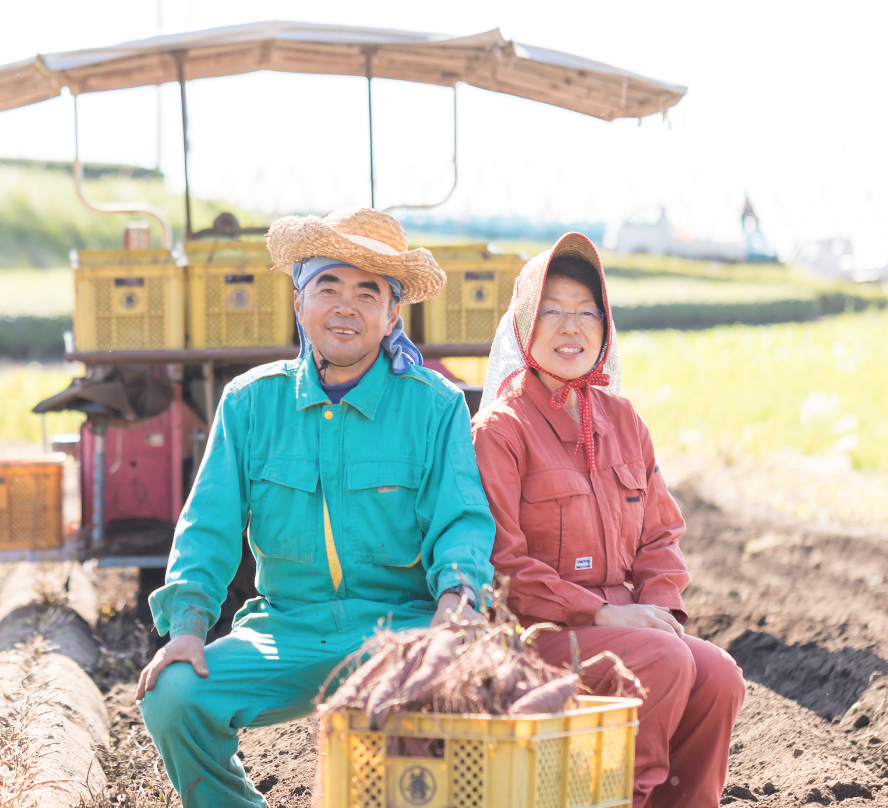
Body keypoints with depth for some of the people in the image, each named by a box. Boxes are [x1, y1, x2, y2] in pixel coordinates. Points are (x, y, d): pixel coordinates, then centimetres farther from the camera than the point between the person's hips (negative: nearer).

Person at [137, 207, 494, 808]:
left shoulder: (435, 405, 2)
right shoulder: (251, 401, 8)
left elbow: (462, 520, -4)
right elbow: (210, 523, 4)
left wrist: (457, 595, -26)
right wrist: (188, 623, -13)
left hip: (399, 627, -2)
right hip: (284, 631, 2)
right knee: (172, 697, -23)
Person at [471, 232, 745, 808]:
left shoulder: (620, 420, 13)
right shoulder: (502, 426, -7)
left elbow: (660, 533, 16)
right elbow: (500, 561, -13)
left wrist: (658, 607, -3)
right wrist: (600, 612, -17)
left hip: (622, 620, 6)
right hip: (535, 632, -6)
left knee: (719, 676, -18)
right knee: (664, 662, -28)